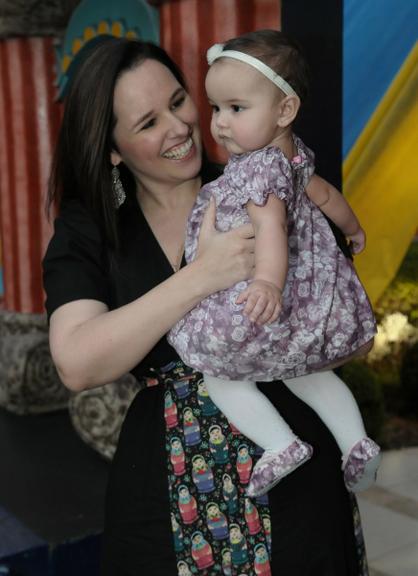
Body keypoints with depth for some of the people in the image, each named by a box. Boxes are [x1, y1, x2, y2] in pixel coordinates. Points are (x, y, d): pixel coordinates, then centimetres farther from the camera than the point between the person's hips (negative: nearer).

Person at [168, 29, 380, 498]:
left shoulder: (258, 167, -22)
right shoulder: (293, 153, 5)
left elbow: (271, 224, -39)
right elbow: (323, 194, 21)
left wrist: (268, 281, -55)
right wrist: (352, 228, 39)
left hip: (257, 308, -9)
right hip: (308, 295, 9)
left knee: (219, 375, 10)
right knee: (305, 371, 29)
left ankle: (281, 444, -1)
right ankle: (356, 441, 20)